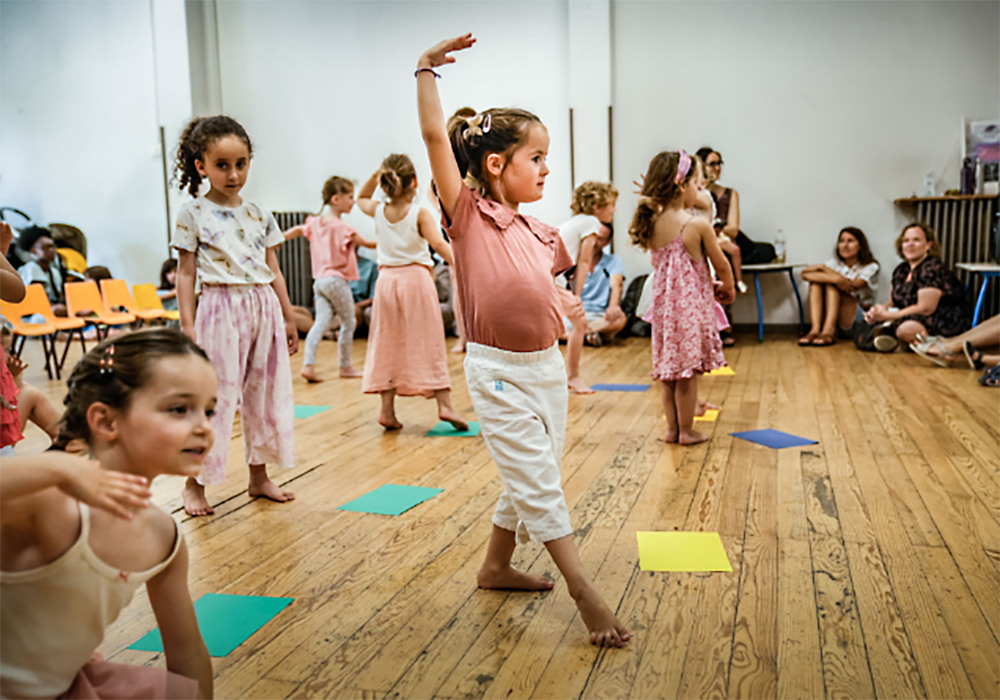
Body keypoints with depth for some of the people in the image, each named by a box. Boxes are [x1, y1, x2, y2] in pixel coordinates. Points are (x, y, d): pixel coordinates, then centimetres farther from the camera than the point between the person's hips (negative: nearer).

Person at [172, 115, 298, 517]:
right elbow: (185, 273, -3)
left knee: (263, 392, 10)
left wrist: (288, 317, 13)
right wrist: (187, 324, -8)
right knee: (214, 396, -3)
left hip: (263, 307, 5)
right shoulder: (193, 213, -2)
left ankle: (259, 476, 23)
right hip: (221, 307, -5)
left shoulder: (259, 214, 10)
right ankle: (194, 483, 11)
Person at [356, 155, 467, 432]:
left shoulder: (378, 211, 4)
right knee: (429, 344, 2)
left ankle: (387, 409, 8)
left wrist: (376, 175, 14)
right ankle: (444, 404, 0)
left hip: (387, 280, 4)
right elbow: (439, 244, -21)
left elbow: (361, 198, 26)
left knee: (387, 344, 8)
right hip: (416, 278, -3)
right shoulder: (420, 214, -8)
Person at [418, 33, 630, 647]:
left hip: (547, 367, 7)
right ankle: (585, 592, 3)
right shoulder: (468, 213, -10)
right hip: (498, 372, -7)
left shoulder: (539, 233, 8)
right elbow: (435, 136, -17)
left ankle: (497, 565, 36)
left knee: (534, 478, 17)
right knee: (536, 481, -3)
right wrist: (427, 68, -14)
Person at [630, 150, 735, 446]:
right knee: (688, 372, 5)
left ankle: (672, 429, 24)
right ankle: (686, 431, 15)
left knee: (670, 371, 15)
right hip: (692, 306, -5)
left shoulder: (652, 225, 0)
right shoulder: (698, 225, -15)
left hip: (663, 304, 6)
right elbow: (721, 266, -4)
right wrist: (728, 289, 15)